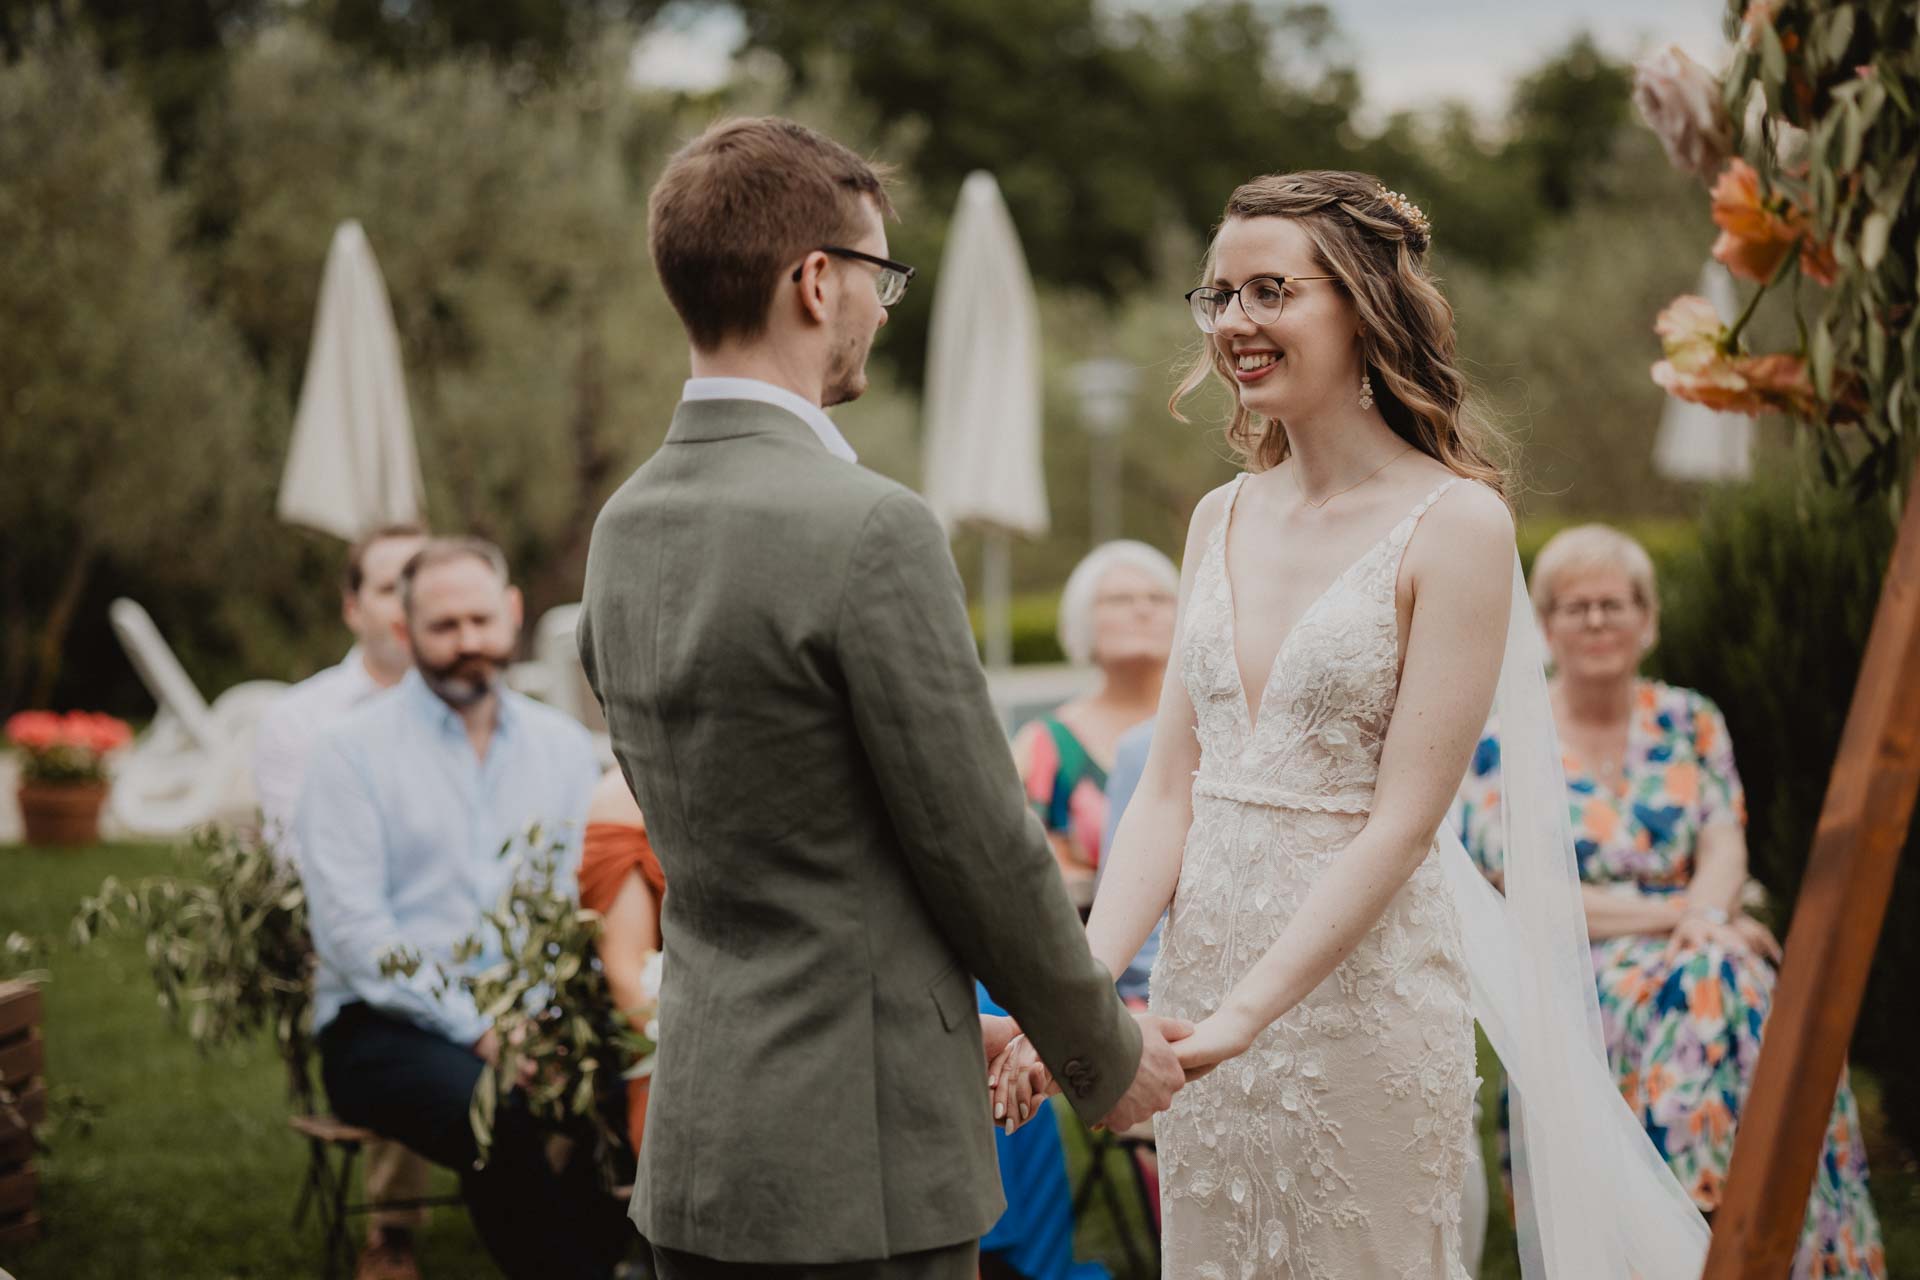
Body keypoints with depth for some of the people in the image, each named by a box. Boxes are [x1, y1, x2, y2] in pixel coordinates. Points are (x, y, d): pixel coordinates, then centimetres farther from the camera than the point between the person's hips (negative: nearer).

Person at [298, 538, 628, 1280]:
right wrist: (474, 1029, -16)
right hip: (386, 1025, -3)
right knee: (503, 1121, -36)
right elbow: (350, 930, -7)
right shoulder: (354, 751, 2)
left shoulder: (562, 746, 15)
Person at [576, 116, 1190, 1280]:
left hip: (695, 1141, 8)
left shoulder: (627, 527, 7)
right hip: (859, 1158, -8)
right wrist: (1105, 1057, 3)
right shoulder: (867, 530, -18)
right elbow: (981, 846, -13)